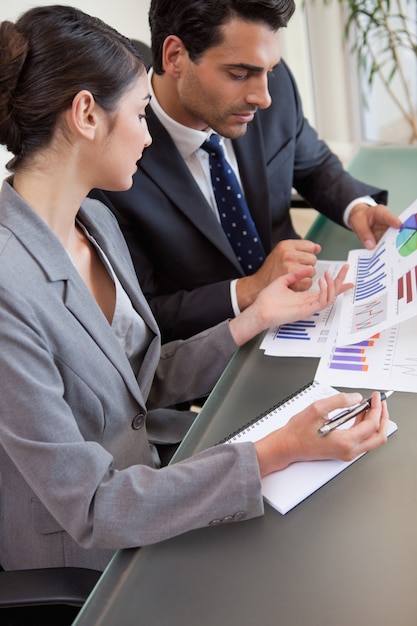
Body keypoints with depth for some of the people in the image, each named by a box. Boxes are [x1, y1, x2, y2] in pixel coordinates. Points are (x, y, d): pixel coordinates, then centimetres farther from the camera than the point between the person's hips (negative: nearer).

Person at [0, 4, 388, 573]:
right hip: (84, 558, -7)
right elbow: (91, 509, -28)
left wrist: (254, 319, -3)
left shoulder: (96, 222, -1)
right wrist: (276, 453, -34)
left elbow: (146, 384, 5)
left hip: (148, 472, 7)